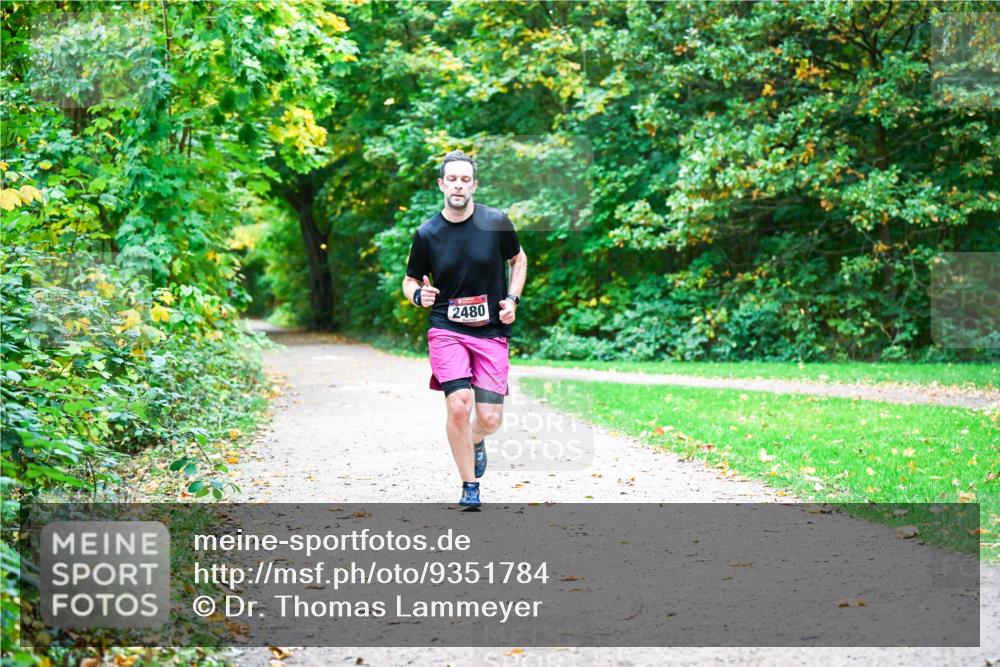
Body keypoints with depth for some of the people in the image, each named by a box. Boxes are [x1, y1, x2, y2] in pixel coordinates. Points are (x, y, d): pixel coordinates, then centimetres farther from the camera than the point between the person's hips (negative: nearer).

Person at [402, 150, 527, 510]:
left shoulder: (496, 222, -2)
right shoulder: (426, 233, -3)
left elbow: (519, 259, 16)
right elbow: (410, 280, 11)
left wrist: (512, 299, 2)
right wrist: (418, 295, -12)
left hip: (492, 332, 1)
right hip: (446, 330, -1)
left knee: (490, 418, -5)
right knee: (459, 405, -19)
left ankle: (475, 442, 35)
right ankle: (469, 487, 0)